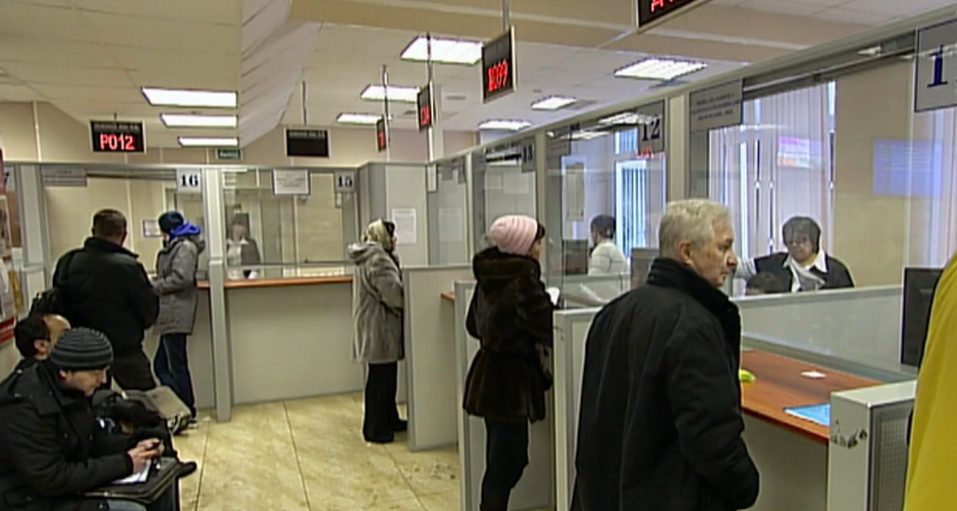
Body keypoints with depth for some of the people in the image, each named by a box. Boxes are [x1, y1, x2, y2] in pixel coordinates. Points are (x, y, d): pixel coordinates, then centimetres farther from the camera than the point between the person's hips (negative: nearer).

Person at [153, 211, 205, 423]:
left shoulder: (184, 247, -10)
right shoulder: (176, 247, 19)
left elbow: (181, 278, -19)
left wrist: (154, 287, -9)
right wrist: (155, 283, 3)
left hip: (176, 315, -10)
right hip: (171, 315, 10)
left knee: (177, 366, -2)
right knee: (161, 365, 12)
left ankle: (187, 412, 8)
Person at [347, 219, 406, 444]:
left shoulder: (367, 257, 14)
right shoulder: (378, 259, -20)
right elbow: (393, 292, -24)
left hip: (373, 327, 11)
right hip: (380, 327, -11)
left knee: (384, 376, 18)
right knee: (381, 378, -2)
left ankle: (389, 420, 31)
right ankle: (375, 429, 8)